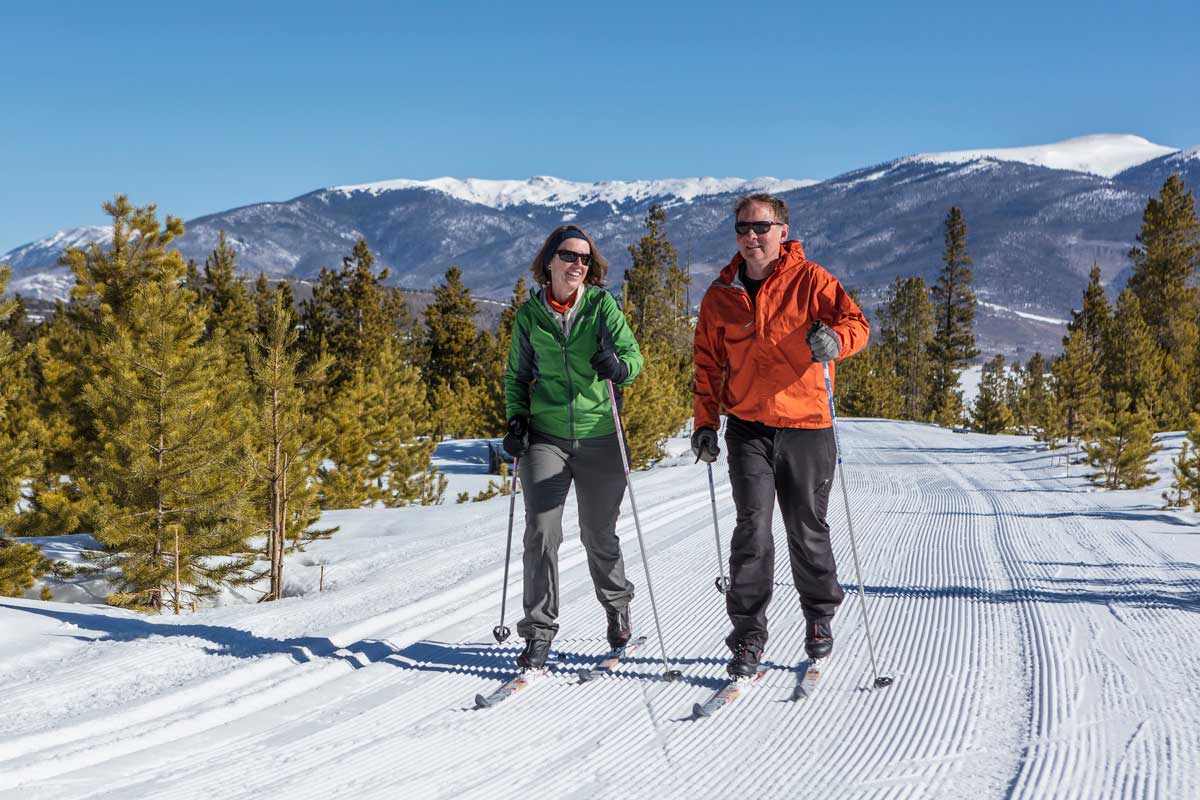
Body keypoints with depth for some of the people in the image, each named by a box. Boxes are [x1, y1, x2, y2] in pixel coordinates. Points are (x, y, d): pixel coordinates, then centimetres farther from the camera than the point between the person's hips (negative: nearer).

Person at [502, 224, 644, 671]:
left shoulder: (602, 306, -1)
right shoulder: (529, 315, 4)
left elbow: (633, 355, -6)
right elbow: (517, 376, 14)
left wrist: (617, 365, -29)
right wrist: (516, 419, -1)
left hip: (599, 437, -1)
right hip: (546, 437, 1)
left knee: (599, 534, 10)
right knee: (541, 533, -8)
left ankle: (617, 605, 38)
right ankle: (539, 632, 2)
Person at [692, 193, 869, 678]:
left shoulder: (809, 280, -2)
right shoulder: (721, 295, 7)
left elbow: (855, 322, -8)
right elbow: (708, 362, 12)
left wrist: (835, 339, -32)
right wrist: (705, 423, 5)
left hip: (806, 425, -1)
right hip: (748, 428, 1)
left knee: (807, 532, 9)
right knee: (752, 528, -9)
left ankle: (819, 615, 33)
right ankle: (748, 636, 0)